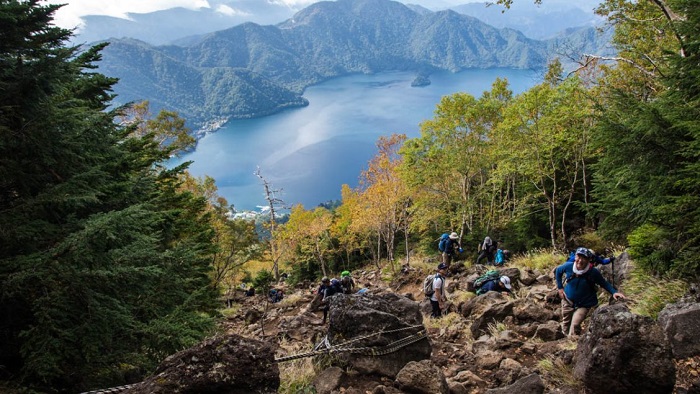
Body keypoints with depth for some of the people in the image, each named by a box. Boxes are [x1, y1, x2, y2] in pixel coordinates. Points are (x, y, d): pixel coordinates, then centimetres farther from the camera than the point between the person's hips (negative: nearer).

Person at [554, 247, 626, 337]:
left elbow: (604, 283, -7)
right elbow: (558, 270, 3)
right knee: (565, 325, 15)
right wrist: (560, 287, 2)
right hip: (568, 301, 3)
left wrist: (614, 292, -25)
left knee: (575, 325, -20)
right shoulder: (568, 266, -18)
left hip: (583, 305, -3)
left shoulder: (593, 272, -23)